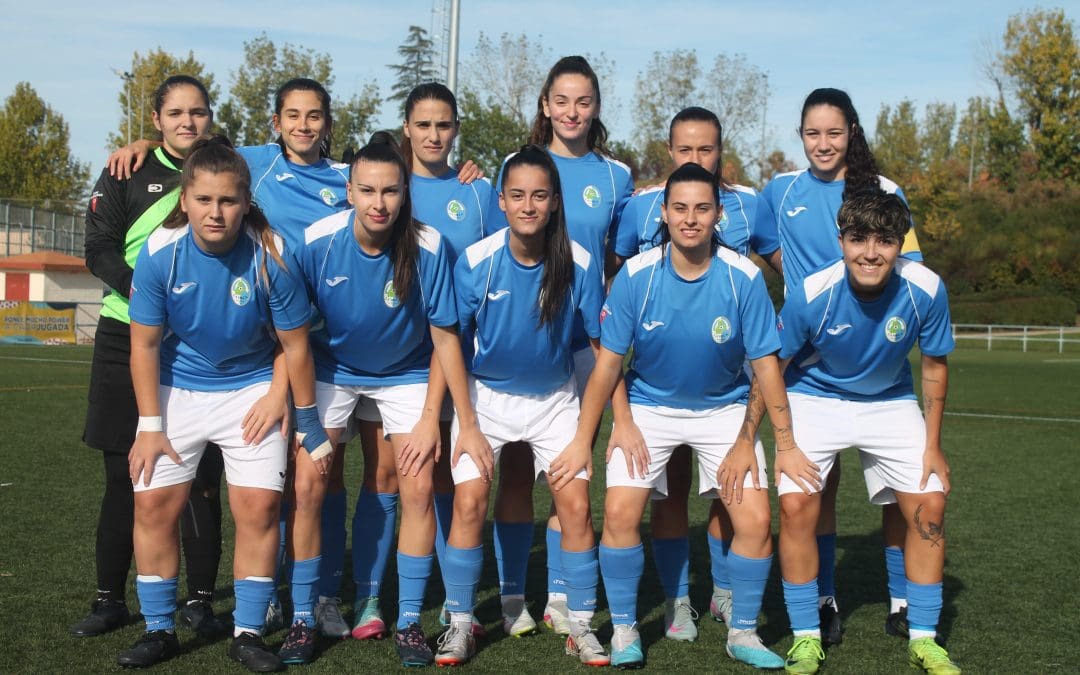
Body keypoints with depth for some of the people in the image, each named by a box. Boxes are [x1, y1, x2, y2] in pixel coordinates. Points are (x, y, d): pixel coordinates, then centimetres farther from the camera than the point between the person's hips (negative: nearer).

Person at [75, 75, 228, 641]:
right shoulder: (128, 174, 5)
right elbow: (100, 250, -3)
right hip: (129, 341, 0)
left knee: (202, 477, -1)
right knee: (124, 474, 4)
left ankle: (200, 600, 11)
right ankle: (110, 599, 16)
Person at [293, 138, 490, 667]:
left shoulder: (427, 247, -24)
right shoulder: (317, 242, -22)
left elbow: (444, 336, -16)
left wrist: (467, 423, -14)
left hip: (405, 373, 0)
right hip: (331, 369, 1)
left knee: (419, 489, -9)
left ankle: (409, 623, 5)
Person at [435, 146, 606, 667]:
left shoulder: (579, 264, -16)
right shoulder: (476, 261, -17)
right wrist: (466, 423, -8)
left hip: (555, 399, 1)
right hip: (487, 395, 0)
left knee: (575, 503, -7)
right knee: (469, 501, -11)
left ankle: (581, 626, 8)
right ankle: (460, 623, 5)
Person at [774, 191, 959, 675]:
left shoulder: (926, 290, -22)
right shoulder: (810, 293, -28)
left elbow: (934, 366, -5)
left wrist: (932, 445, -3)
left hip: (890, 402, 2)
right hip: (814, 398, -2)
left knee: (928, 505, -6)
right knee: (796, 505, -17)